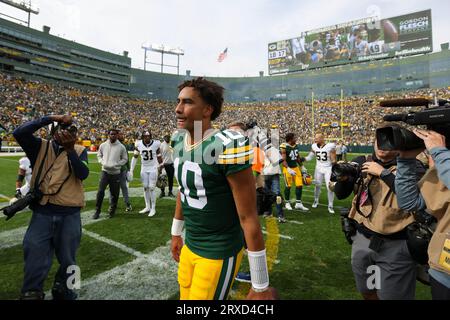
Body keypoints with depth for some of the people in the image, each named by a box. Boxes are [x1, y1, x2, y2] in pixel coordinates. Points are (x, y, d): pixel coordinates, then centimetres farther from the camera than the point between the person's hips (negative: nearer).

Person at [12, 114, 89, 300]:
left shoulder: (79, 151, 5)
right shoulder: (40, 147, 5)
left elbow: (83, 174, -12)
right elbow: (19, 133, -13)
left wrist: (70, 149, -20)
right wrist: (50, 118, -15)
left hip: (70, 215, 1)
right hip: (42, 213, -1)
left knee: (67, 259, 14)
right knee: (36, 258, 0)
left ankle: (62, 290, 37)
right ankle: (31, 293, 20)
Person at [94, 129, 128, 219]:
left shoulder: (121, 147, -3)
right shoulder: (103, 145, 3)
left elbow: (125, 159, 4)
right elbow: (99, 155, 16)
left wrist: (115, 165, -10)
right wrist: (102, 163, -3)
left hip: (115, 172, 0)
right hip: (105, 171, 1)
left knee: (114, 193, 7)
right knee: (100, 191, -7)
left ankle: (112, 210, 25)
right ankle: (97, 211, 8)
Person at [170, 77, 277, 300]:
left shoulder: (226, 146, -26)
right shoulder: (179, 142, 0)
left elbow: (248, 217, -22)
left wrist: (260, 286, -15)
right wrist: (176, 232, 23)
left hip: (219, 253, -7)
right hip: (190, 245, 7)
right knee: (185, 295, 23)